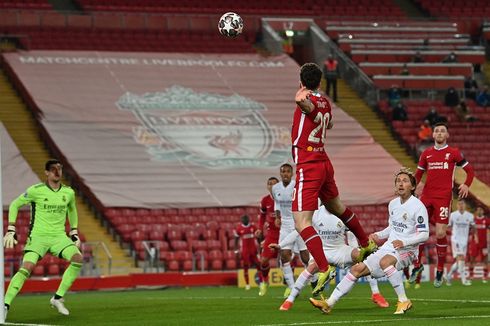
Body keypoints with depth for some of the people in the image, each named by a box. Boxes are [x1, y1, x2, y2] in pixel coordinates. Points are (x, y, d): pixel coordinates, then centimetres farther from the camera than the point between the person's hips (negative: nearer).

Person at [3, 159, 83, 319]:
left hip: (59, 237, 4)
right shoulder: (36, 190, -7)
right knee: (27, 267, -24)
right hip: (38, 236, -4)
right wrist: (10, 231, -2)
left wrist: (74, 233, 20)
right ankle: (5, 305, -18)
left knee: (78, 258, -21)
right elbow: (14, 205, 4)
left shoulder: (68, 192, 5)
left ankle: (58, 298, -10)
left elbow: (72, 210, 27)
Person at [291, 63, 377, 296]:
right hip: (324, 164, 8)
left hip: (308, 168, -8)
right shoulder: (324, 102, 10)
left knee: (301, 223, -13)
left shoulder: (307, 100, -13)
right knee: (336, 207, 31)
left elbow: (308, 104, -40)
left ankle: (324, 268, -25)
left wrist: (301, 99, -54)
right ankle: (366, 244, 49)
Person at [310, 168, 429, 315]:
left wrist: (404, 242, -26)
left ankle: (404, 301, -28)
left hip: (406, 251, -8)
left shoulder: (418, 206, -12)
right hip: (388, 248, 8)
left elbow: (424, 235, -14)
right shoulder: (393, 204, 12)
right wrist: (379, 235, 9)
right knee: (358, 269, 0)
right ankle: (329, 303, 2)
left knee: (385, 261, -39)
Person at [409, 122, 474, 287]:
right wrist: (419, 183, 0)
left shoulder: (453, 153, 3)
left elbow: (469, 170, 7)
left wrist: (466, 185, -9)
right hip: (427, 196, 3)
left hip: (443, 197, -3)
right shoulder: (426, 153, 11)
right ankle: (417, 265, 18)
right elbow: (419, 172, 21)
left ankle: (440, 271, 4)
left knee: (441, 233, -8)